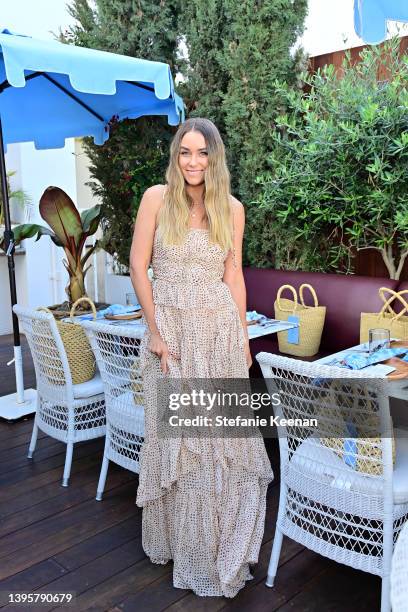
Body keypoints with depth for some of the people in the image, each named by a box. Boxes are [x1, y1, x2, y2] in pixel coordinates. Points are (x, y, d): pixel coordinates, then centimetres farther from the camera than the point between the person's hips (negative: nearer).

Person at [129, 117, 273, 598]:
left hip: (220, 330, 2)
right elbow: (138, 265, -4)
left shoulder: (231, 208, 5)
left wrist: (243, 337, 4)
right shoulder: (158, 197, -2)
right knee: (174, 433, 9)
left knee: (222, 431, 8)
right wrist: (155, 332, -8)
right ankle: (180, 537, 32)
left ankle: (220, 537, 32)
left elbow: (233, 274, 7)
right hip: (171, 328, -2)